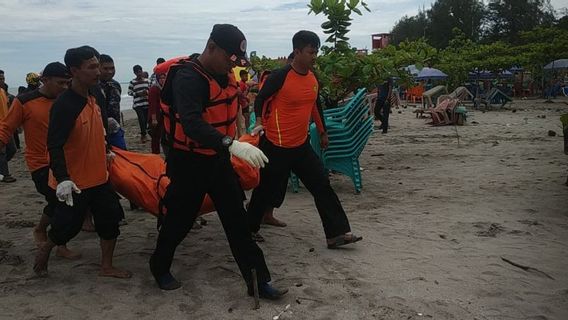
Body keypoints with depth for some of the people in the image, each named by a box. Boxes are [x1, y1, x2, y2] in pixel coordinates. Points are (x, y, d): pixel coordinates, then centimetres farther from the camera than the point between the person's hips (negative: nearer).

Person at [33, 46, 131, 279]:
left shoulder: (92, 99, 3)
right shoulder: (64, 105, -22)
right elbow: (54, 146, -27)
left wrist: (104, 155, 26)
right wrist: (63, 179, -35)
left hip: (98, 177, 8)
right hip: (73, 183, -7)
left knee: (110, 218, 7)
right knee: (66, 226, 6)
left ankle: (106, 267, 21)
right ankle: (43, 253, 36)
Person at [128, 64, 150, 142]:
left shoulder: (146, 80, 9)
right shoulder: (132, 82, -2)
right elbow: (129, 92, 0)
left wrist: (147, 92, -6)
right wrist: (138, 94, -13)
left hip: (146, 103, 4)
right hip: (138, 104, -4)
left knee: (146, 119, 6)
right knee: (141, 119, -12)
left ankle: (143, 134, 21)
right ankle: (143, 135, 2)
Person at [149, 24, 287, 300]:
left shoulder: (226, 74, 3)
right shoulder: (188, 78, -23)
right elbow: (191, 123, -38)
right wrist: (232, 144, -49)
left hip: (219, 159, 7)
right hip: (189, 163, -7)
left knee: (237, 220, 6)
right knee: (180, 220, 9)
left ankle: (259, 281, 12)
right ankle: (159, 267, 36)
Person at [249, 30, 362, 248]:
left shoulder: (313, 78, 5)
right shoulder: (280, 76, -16)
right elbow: (260, 99, -5)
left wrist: (323, 132, 23)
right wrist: (260, 123, -13)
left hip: (302, 145, 7)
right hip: (277, 146, -6)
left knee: (322, 185, 2)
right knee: (266, 190, 7)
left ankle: (337, 233, 8)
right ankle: (249, 228, 29)